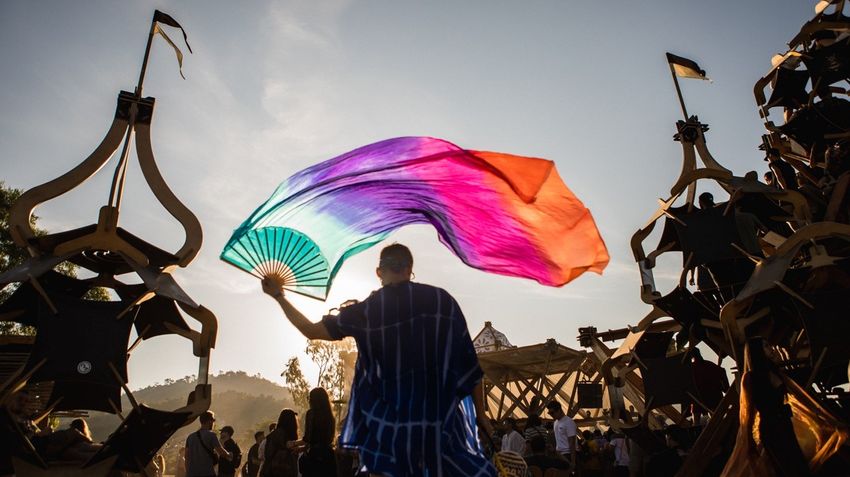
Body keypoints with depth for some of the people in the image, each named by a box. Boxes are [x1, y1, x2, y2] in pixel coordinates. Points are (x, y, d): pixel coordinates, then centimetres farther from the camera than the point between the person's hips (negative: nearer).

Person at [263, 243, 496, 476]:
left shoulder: (366, 310, 1)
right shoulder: (442, 300, 0)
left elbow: (312, 330, 9)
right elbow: (468, 365, 1)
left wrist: (279, 296, 21)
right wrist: (481, 415, 10)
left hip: (389, 428, 1)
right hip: (443, 422, 0)